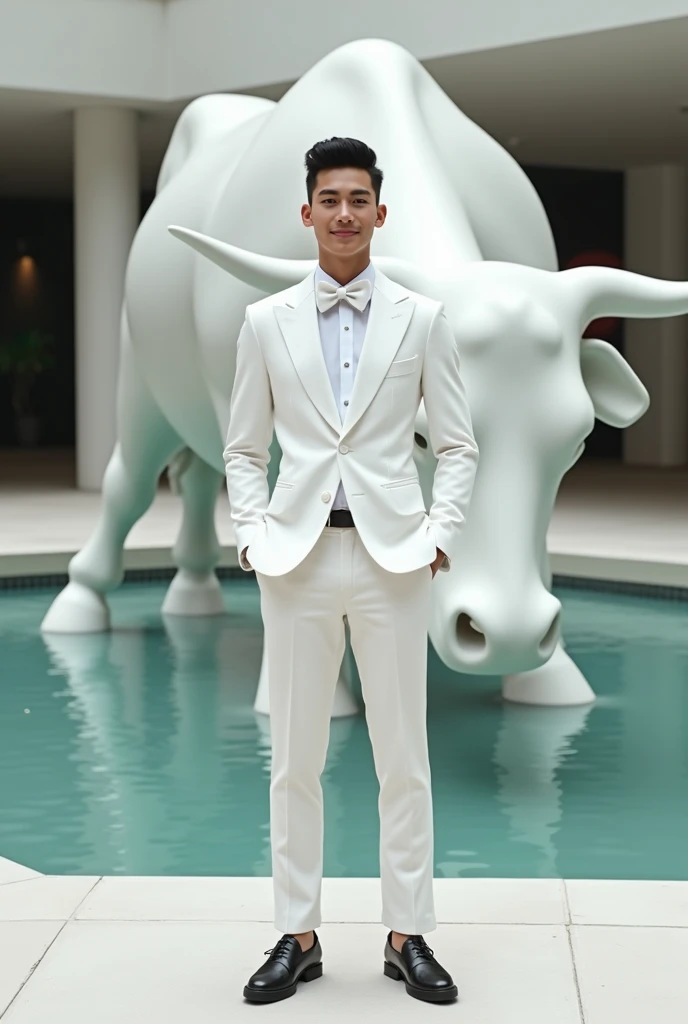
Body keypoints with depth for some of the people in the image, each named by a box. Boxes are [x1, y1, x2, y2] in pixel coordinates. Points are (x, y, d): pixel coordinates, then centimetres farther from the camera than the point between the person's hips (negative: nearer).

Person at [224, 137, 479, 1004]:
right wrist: (253, 533, -2)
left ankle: (408, 936, 15)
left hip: (392, 555, -1)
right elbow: (244, 448, 11)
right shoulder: (267, 322, 7)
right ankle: (297, 937, 16)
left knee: (403, 759, 4)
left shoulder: (422, 320, 4)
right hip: (298, 558, 1)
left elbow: (457, 445, 7)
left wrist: (440, 533, -5)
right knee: (294, 759, 6)